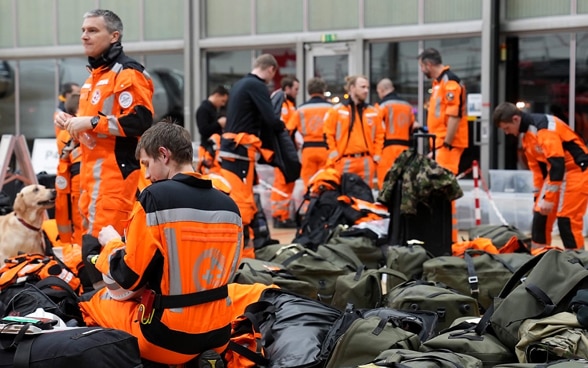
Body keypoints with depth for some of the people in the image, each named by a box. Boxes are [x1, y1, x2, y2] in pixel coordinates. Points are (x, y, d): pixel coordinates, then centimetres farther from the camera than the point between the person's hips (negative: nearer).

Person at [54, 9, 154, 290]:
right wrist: (73, 122, 11)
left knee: (102, 245, -16)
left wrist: (91, 122, -19)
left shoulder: (127, 73, -9)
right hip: (93, 172, 10)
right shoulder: (94, 75, 22)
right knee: (92, 242, 12)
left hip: (118, 173, -10)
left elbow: (140, 121, -21)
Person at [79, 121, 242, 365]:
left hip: (168, 339, -5)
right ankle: (200, 357, 16)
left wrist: (111, 242, 8)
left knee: (96, 302, 20)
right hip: (218, 335, 5)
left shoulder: (156, 197, -15)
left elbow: (128, 277, -11)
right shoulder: (229, 205, 2)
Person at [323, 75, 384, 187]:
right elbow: (328, 134, 0)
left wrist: (377, 155, 5)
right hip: (344, 162, -3)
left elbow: (379, 135, 14)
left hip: (366, 163, 3)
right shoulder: (336, 111, 1)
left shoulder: (374, 112, 9)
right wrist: (333, 154, -5)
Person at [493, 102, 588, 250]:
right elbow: (537, 166, 14)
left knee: (567, 220, -13)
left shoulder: (543, 126, -23)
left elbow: (557, 163, -27)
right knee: (540, 216, 6)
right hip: (557, 171, 9)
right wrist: (539, 197, 12)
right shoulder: (524, 134, 7)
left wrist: (549, 198, -24)